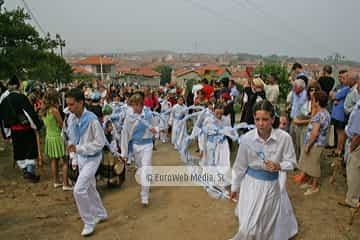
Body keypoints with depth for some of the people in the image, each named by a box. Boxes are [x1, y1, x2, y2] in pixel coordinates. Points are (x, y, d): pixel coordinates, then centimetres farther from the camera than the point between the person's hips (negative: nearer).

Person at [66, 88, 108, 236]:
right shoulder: (71, 119, -3)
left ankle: (89, 222, 7)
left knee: (79, 190, -13)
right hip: (81, 158, 7)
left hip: (92, 158, -7)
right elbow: (72, 139, 9)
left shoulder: (91, 119, -25)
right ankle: (101, 214, 39)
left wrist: (79, 149, -27)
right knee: (90, 188, 19)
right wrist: (74, 159, 10)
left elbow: (100, 142, -22)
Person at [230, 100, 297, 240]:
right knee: (249, 228, -3)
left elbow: (291, 162, -4)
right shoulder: (246, 138, -15)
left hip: (271, 185, 1)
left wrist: (279, 166, -25)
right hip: (251, 184, -1)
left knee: (267, 228, 16)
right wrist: (234, 187, 8)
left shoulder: (284, 138, -16)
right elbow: (240, 166, -2)